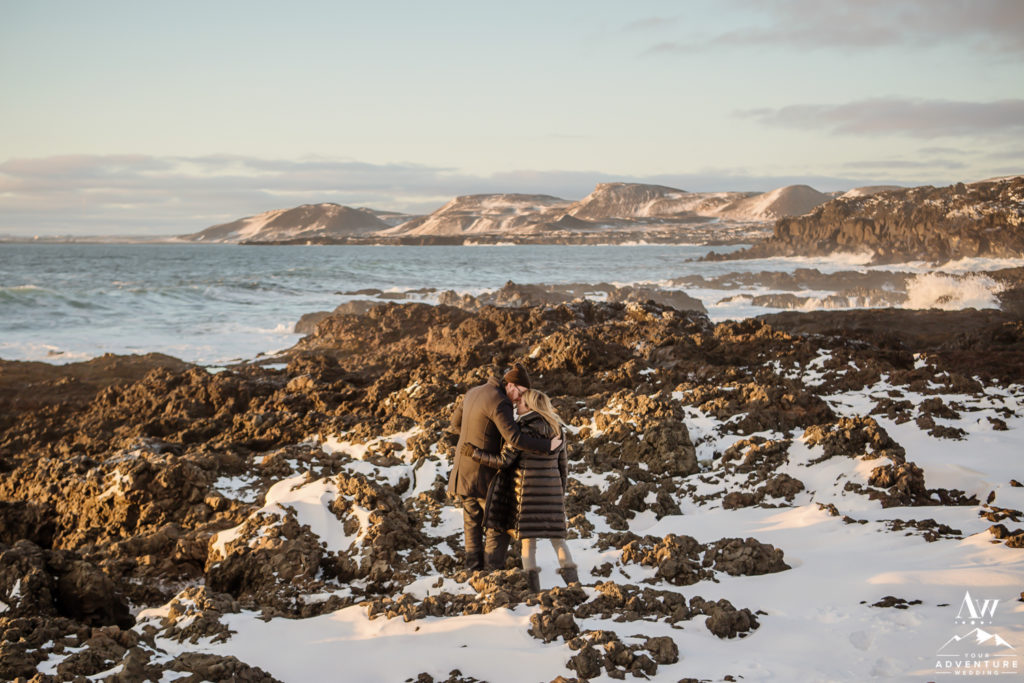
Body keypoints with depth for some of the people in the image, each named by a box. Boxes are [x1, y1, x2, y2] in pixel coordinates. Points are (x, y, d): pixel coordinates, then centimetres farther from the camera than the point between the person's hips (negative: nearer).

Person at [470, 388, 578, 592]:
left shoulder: (523, 432, -13)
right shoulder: (556, 431, 6)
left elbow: (503, 461, -12)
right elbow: (563, 465, 10)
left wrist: (474, 453, -4)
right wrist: (561, 494, 19)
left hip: (527, 489, -5)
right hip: (551, 490, 5)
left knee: (528, 537, 4)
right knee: (556, 536, 13)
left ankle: (532, 581, -1)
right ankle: (571, 577, 5)